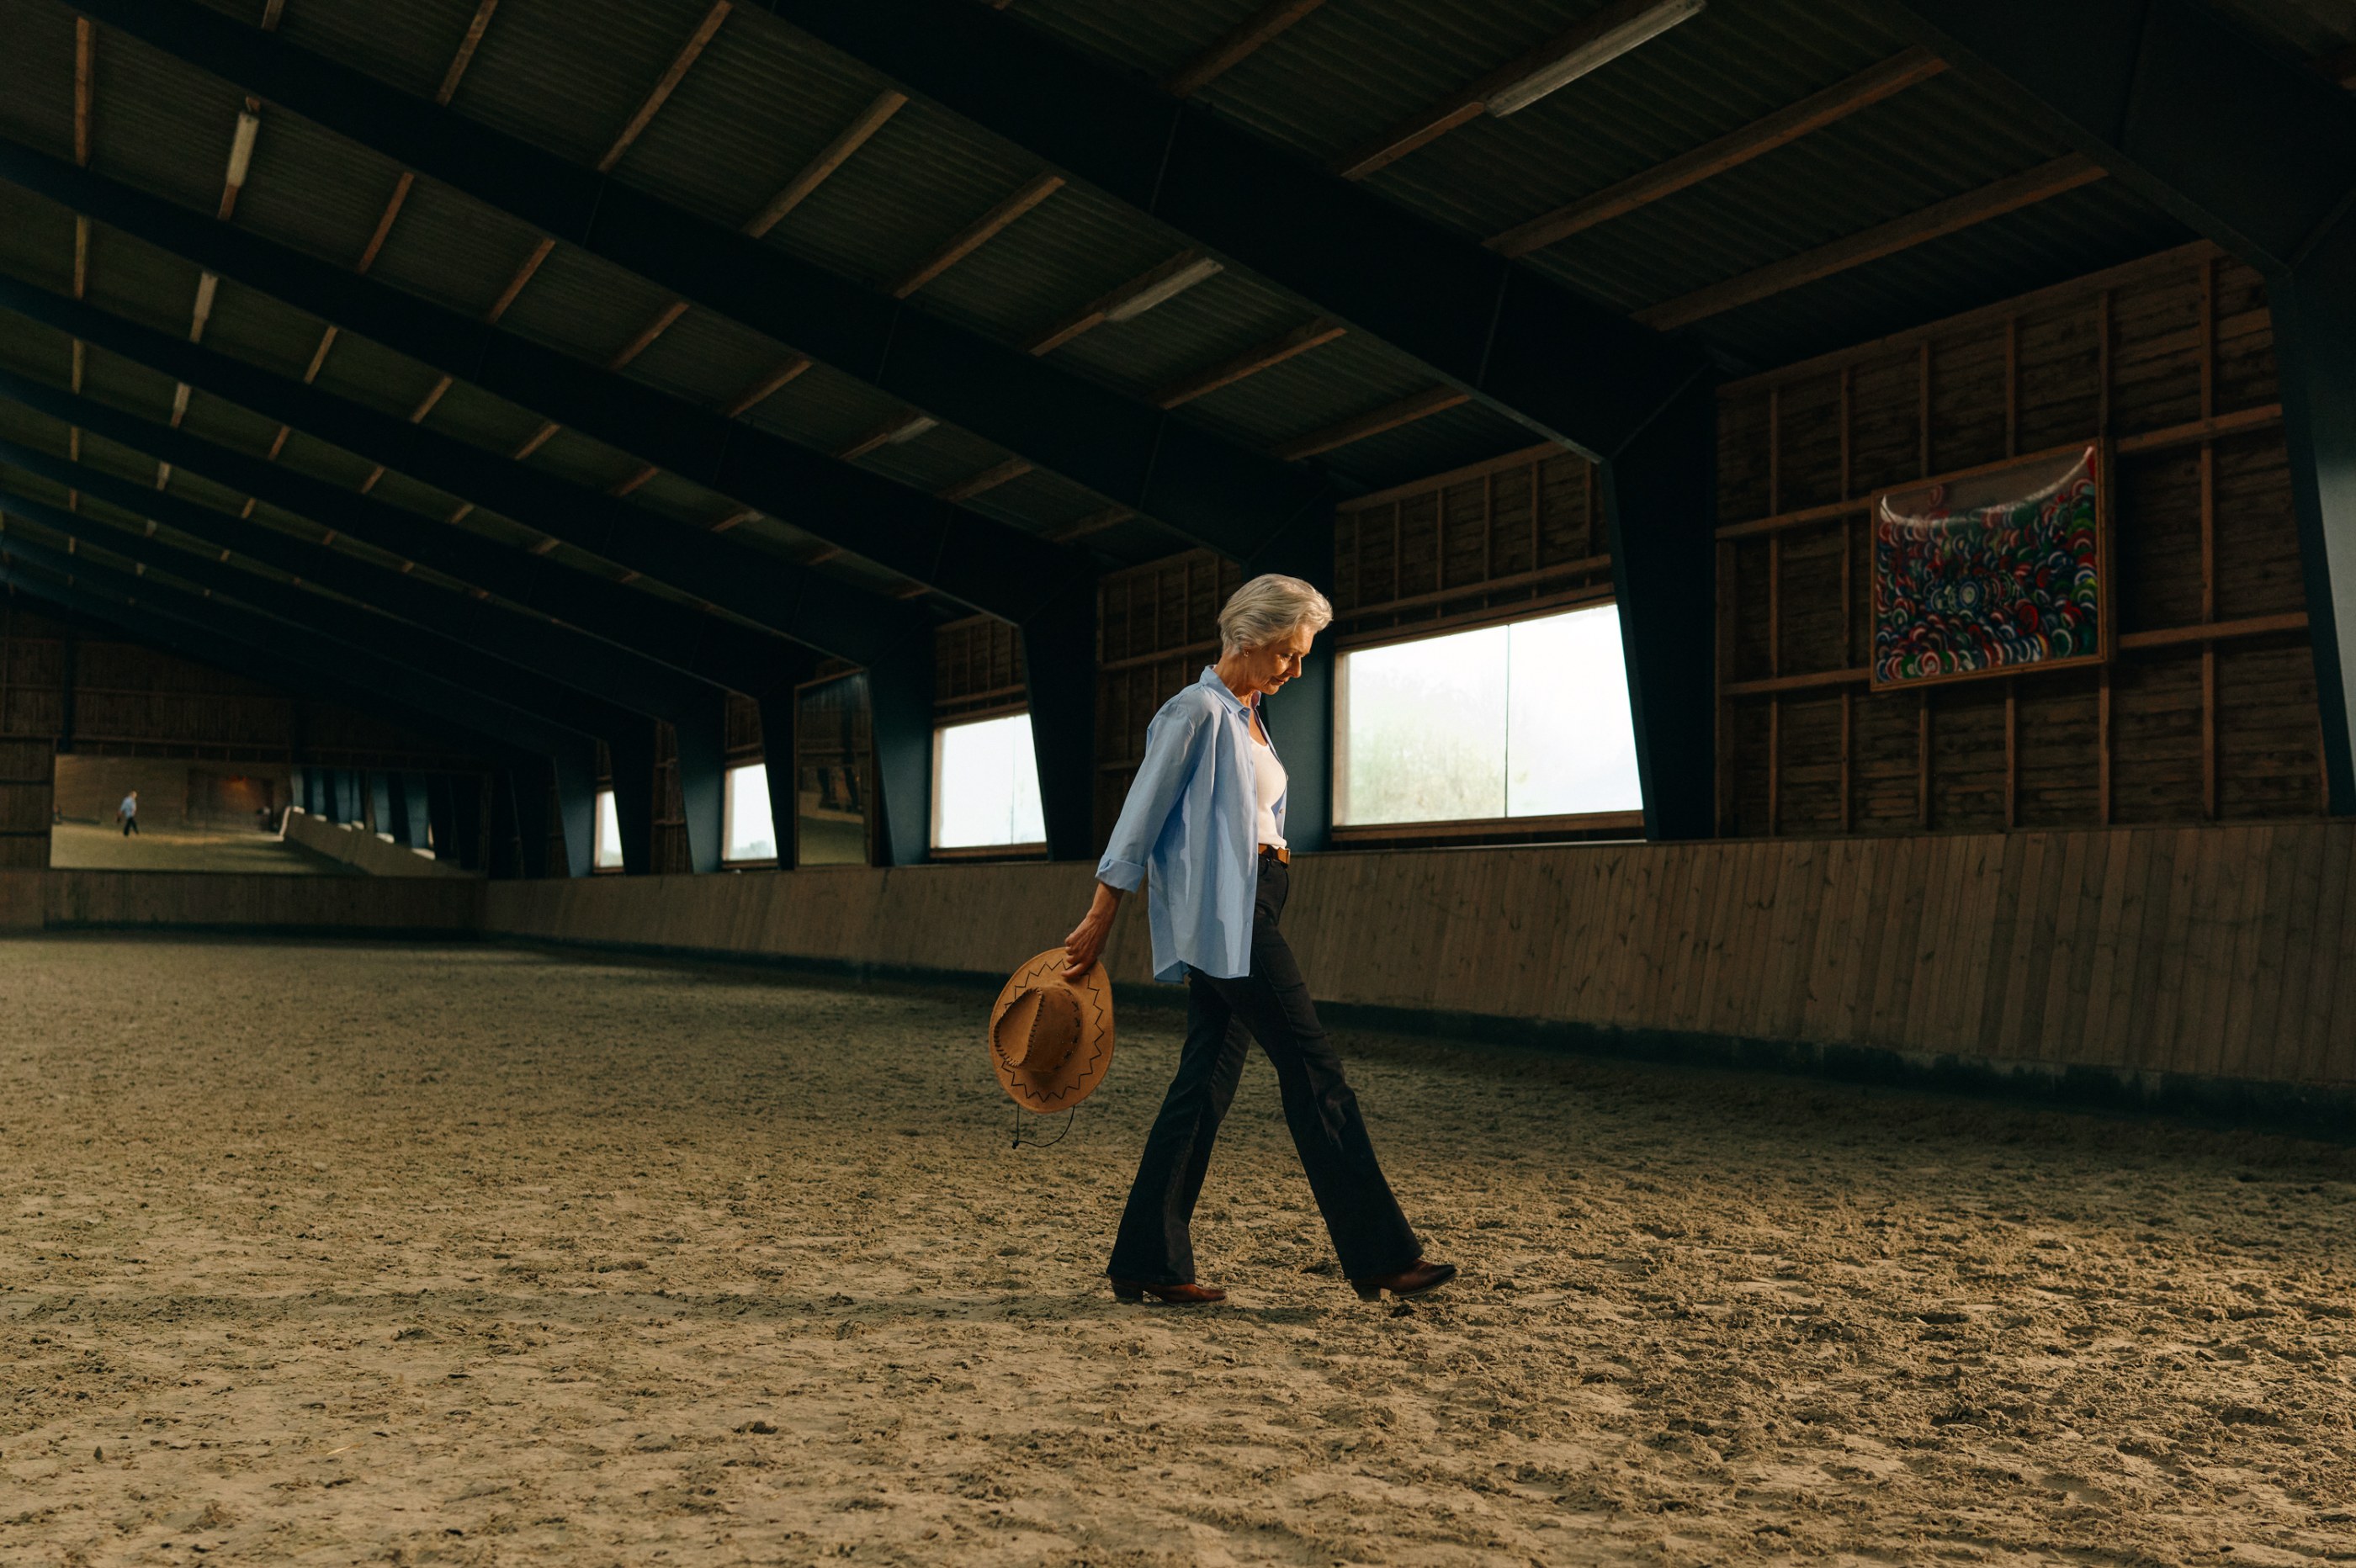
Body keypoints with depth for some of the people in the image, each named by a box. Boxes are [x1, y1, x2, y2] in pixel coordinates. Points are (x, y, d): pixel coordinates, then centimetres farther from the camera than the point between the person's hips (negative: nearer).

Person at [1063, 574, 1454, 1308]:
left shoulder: (1247, 717, 19)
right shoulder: (1197, 710, -9)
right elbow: (1141, 816, -10)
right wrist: (1098, 922, -11)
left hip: (1246, 914, 9)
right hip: (1224, 915, -9)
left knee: (1206, 1084, 7)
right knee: (1315, 1072, -8)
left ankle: (1150, 1261, 11)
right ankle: (1380, 1254, -3)